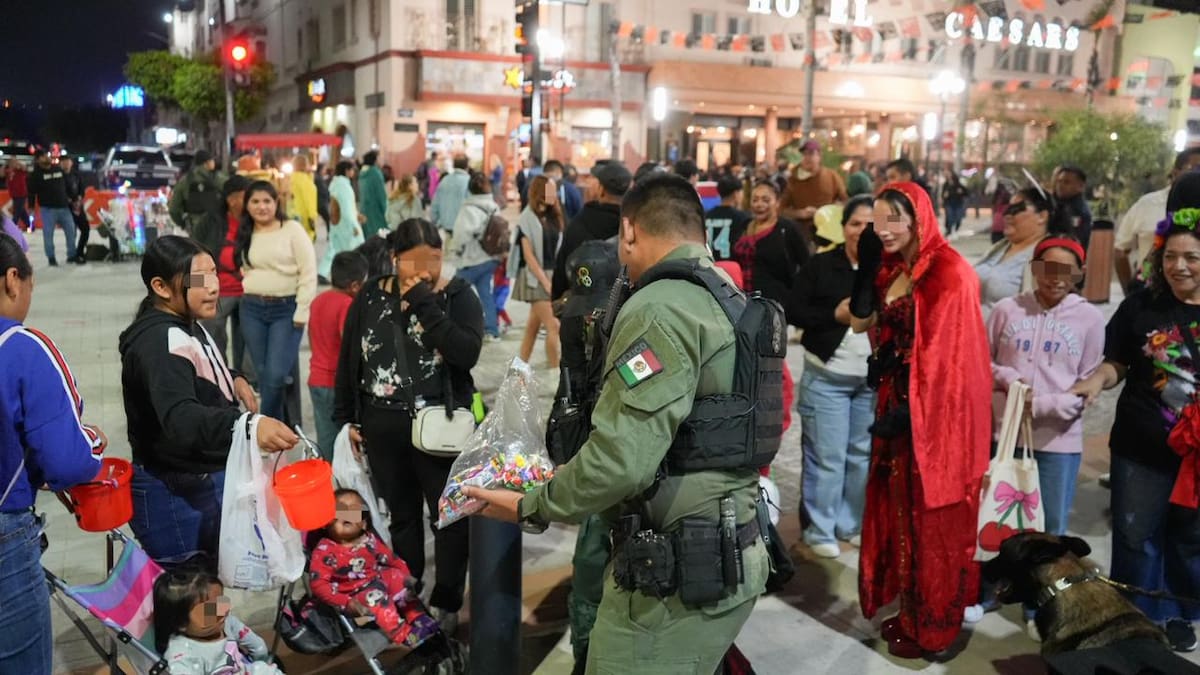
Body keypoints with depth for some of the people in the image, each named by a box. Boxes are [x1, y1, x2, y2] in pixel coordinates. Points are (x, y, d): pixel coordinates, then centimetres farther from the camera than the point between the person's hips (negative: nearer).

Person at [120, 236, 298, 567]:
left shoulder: (187, 325, 7)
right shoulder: (161, 342, -24)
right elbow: (180, 418, -41)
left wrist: (232, 379, 5)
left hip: (209, 480, 10)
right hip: (179, 495, -10)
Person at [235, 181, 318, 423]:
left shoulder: (292, 230, -4)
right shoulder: (245, 234, 12)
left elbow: (308, 273, -8)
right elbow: (244, 269, 20)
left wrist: (302, 312, -12)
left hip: (286, 308, -5)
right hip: (251, 309, 5)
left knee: (276, 374, -12)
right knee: (263, 374, 7)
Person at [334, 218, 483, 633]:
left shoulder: (457, 296, -6)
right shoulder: (371, 297, 3)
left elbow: (467, 353, -23)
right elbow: (348, 361, 10)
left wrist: (423, 304, -21)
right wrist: (346, 419, 9)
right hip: (382, 427, 3)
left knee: (450, 515, 5)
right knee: (401, 515, 16)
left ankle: (445, 603, 21)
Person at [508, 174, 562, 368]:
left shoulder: (553, 216, 9)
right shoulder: (528, 218, -11)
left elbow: (556, 249, 9)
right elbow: (529, 256, -13)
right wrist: (545, 282, -15)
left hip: (551, 275, 7)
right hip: (535, 277, -7)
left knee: (534, 324, 13)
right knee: (553, 326, -10)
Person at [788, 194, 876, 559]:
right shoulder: (820, 266, -3)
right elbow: (793, 312, -5)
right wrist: (835, 314, -15)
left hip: (874, 378, 3)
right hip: (827, 377, -3)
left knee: (863, 454, 13)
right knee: (826, 456, 1)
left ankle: (853, 524, 28)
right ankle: (819, 530, 15)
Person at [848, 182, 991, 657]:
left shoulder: (948, 272, -17)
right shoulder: (892, 268, 8)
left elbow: (944, 353, -19)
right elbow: (860, 322, 4)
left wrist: (906, 408, -19)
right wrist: (866, 264, -3)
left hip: (933, 412, -8)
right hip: (897, 405, 8)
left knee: (930, 521, 5)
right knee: (900, 511, 16)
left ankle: (933, 626, 21)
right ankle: (911, 612, 31)